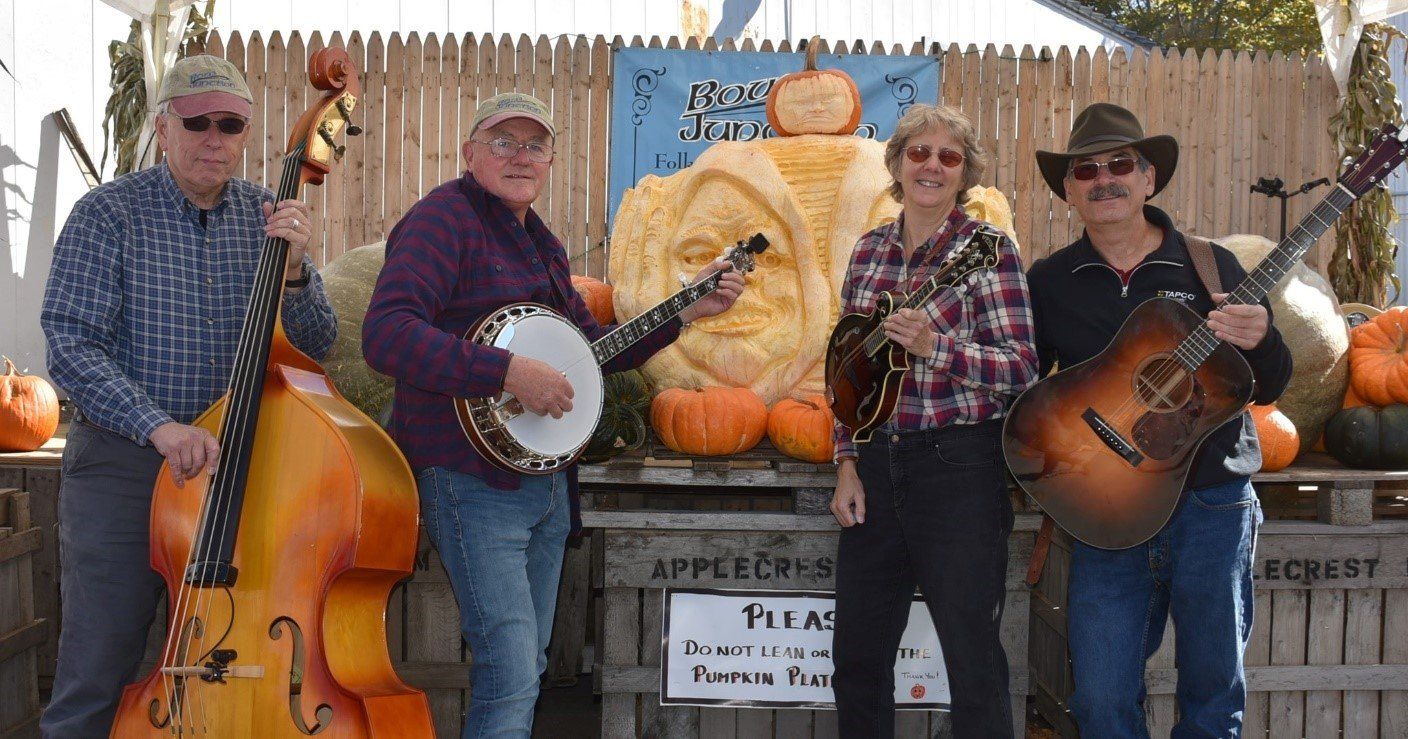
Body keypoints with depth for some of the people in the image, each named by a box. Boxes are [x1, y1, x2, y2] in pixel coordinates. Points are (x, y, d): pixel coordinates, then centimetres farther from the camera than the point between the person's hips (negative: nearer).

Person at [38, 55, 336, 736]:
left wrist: (294, 271, -17)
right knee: (94, 682, 1)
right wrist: (158, 425, -25)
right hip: (120, 468, -3)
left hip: (234, 467, 3)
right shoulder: (108, 213, -5)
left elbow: (315, 345, 2)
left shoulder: (267, 217, 4)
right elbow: (70, 347, -12)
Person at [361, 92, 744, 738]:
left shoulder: (541, 242, 17)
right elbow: (386, 335, -25)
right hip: (472, 480, -9)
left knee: (527, 668, 16)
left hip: (547, 481, 9)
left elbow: (593, 348, 24)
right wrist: (510, 372, -28)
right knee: (511, 677, -11)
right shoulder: (445, 217, -11)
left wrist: (689, 312, 16)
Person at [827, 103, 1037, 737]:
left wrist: (935, 346, -26)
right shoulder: (869, 252, 10)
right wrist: (847, 463, 5)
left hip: (959, 468, -5)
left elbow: (1021, 369, -12)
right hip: (875, 466, 5)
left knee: (972, 657, 1)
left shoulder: (986, 248, -5)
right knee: (856, 654, 12)